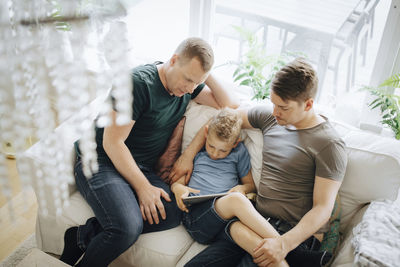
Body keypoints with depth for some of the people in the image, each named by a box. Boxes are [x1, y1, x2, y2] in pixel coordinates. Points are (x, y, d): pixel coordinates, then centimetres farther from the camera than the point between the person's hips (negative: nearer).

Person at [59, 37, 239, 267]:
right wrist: (143, 187, -18)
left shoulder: (188, 86, 6)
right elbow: (112, 142, -17)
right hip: (102, 161, -6)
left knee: (174, 212, -24)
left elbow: (230, 106, 9)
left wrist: (208, 76, -6)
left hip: (141, 168, 7)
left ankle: (85, 235, -16)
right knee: (128, 228, -32)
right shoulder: (139, 83, -16)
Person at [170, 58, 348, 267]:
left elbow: (323, 209, -13)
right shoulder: (269, 116, 10)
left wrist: (284, 244, -27)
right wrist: (188, 155, 15)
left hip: (297, 235, -6)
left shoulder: (329, 145, -9)